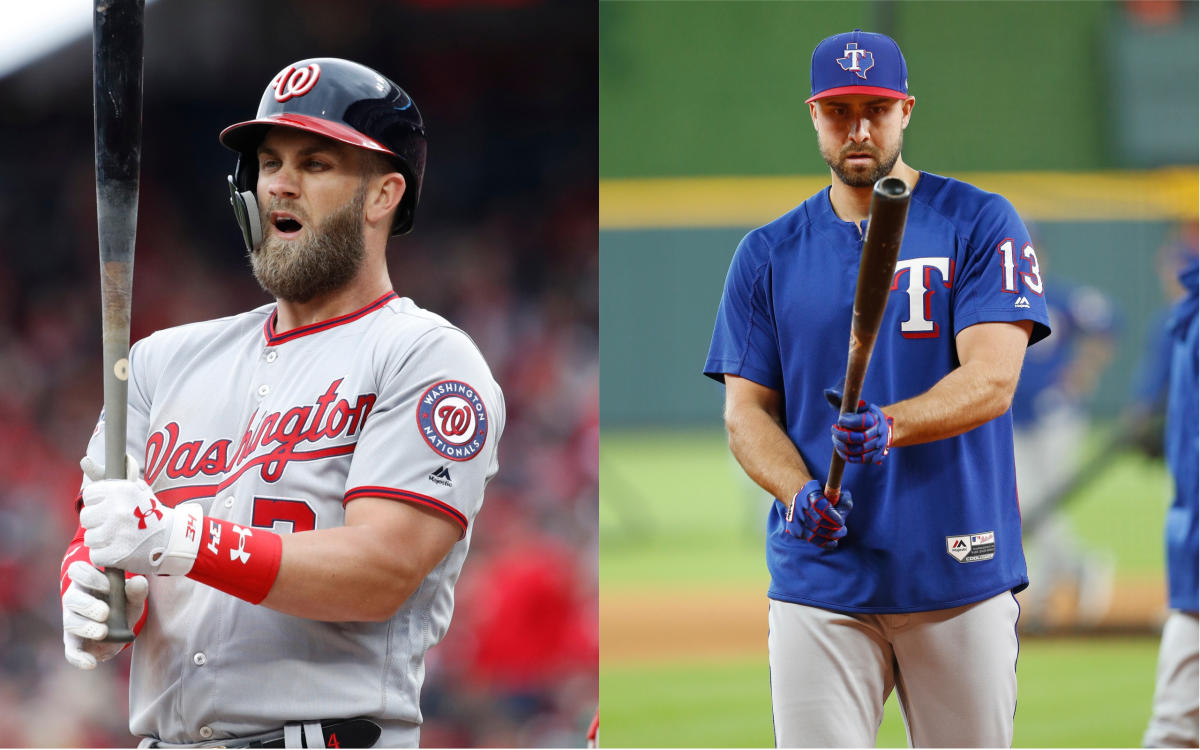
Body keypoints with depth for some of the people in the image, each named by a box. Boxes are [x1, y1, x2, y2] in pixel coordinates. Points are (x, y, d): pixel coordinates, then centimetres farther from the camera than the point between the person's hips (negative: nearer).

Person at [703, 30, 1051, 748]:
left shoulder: (980, 224, 1)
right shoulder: (768, 254, 10)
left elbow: (993, 380, -10)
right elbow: (745, 408, 8)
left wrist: (889, 425, -29)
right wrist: (800, 493, -13)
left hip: (961, 575, -1)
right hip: (818, 576, 1)